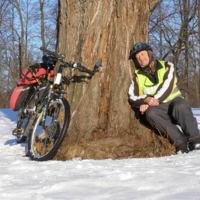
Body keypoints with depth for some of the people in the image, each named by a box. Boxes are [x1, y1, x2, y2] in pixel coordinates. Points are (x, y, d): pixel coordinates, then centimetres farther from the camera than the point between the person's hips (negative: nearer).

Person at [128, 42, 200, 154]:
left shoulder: (167, 67, 6)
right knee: (151, 113, -33)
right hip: (158, 108, 1)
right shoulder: (137, 76, 12)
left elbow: (167, 87, -9)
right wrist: (146, 99, -20)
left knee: (180, 107, -35)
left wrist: (152, 101, -21)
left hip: (174, 100, -1)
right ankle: (181, 142, -34)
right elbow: (132, 98, 1)